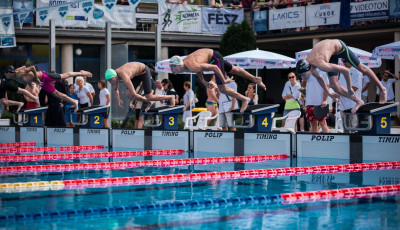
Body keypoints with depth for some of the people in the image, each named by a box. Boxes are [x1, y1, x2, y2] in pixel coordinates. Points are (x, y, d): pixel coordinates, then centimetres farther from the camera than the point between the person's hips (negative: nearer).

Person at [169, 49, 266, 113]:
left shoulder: (192, 67, -37)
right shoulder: (183, 64, -10)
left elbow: (214, 67, -34)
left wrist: (224, 80, -22)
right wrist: (204, 82, 2)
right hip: (209, 54, 8)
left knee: (222, 89, -4)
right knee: (234, 70, 25)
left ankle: (244, 99, 14)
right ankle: (255, 79, 43)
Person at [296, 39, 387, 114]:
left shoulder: (321, 65, -43)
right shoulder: (306, 65, -20)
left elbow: (345, 71, -37)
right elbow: (319, 78, 3)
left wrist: (349, 89, -25)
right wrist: (328, 93, 12)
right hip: (332, 54, 6)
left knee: (362, 68, 10)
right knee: (333, 85, -5)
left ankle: (382, 89, 30)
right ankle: (358, 101, 8)